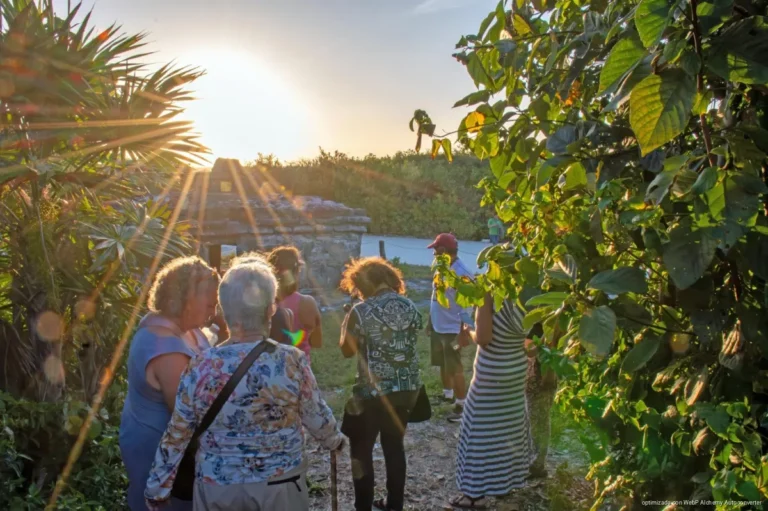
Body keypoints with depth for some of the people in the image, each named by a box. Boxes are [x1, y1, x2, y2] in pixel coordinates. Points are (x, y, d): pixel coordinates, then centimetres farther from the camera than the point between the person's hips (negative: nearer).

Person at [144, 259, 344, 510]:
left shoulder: (200, 368, -15)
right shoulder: (293, 362, -17)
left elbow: (175, 437, -6)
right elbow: (317, 417, -4)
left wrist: (157, 488, 8)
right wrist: (336, 440, 17)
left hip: (216, 489, 1)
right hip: (280, 486, -1)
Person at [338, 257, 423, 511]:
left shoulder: (361, 311, -13)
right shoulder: (410, 307, 1)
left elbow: (347, 350, -2)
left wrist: (347, 326, 13)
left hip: (373, 391, -5)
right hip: (407, 388, 6)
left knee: (361, 449, 11)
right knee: (395, 445, 19)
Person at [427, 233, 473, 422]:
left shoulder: (461, 274, -23)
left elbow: (467, 307, -22)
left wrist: (461, 335, -22)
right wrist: (430, 321, 19)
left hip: (452, 330, -8)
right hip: (437, 328, 9)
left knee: (455, 369, 0)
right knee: (443, 365, 22)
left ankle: (461, 406, 13)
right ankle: (447, 394, 41)